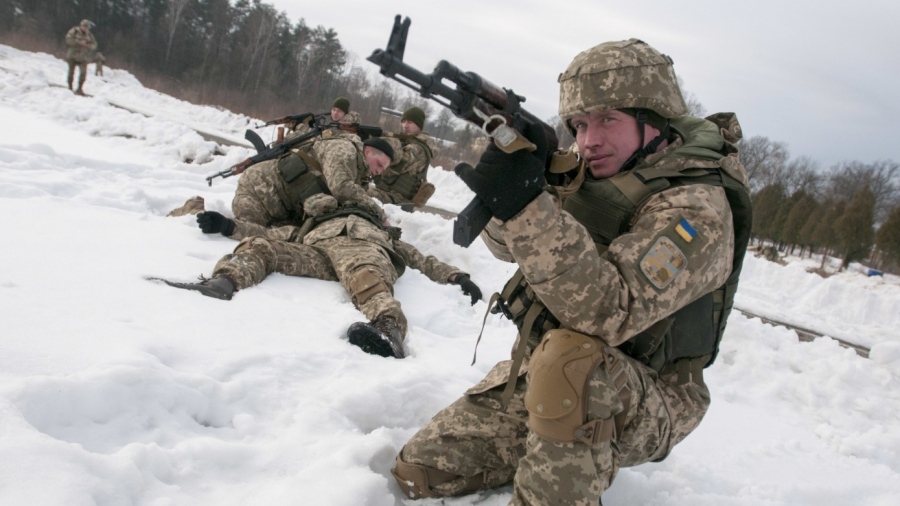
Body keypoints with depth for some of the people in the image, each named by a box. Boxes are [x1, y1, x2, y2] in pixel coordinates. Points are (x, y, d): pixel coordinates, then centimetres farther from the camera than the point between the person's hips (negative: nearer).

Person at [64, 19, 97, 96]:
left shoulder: (89, 35, 8)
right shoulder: (74, 31, -3)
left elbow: (94, 45, 6)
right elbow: (68, 40, -13)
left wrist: (88, 46, -14)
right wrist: (79, 42, -19)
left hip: (83, 57, 2)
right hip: (72, 56, -2)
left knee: (83, 72, -12)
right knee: (71, 71, 4)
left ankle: (79, 89, -2)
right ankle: (70, 87, 18)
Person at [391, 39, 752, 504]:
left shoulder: (695, 207, -21)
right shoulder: (598, 171, 2)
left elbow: (608, 313, -34)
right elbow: (505, 244, 2)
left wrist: (527, 207, -40)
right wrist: (517, 165, -18)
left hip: (643, 403, -7)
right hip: (542, 379, 7)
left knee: (570, 355, -40)